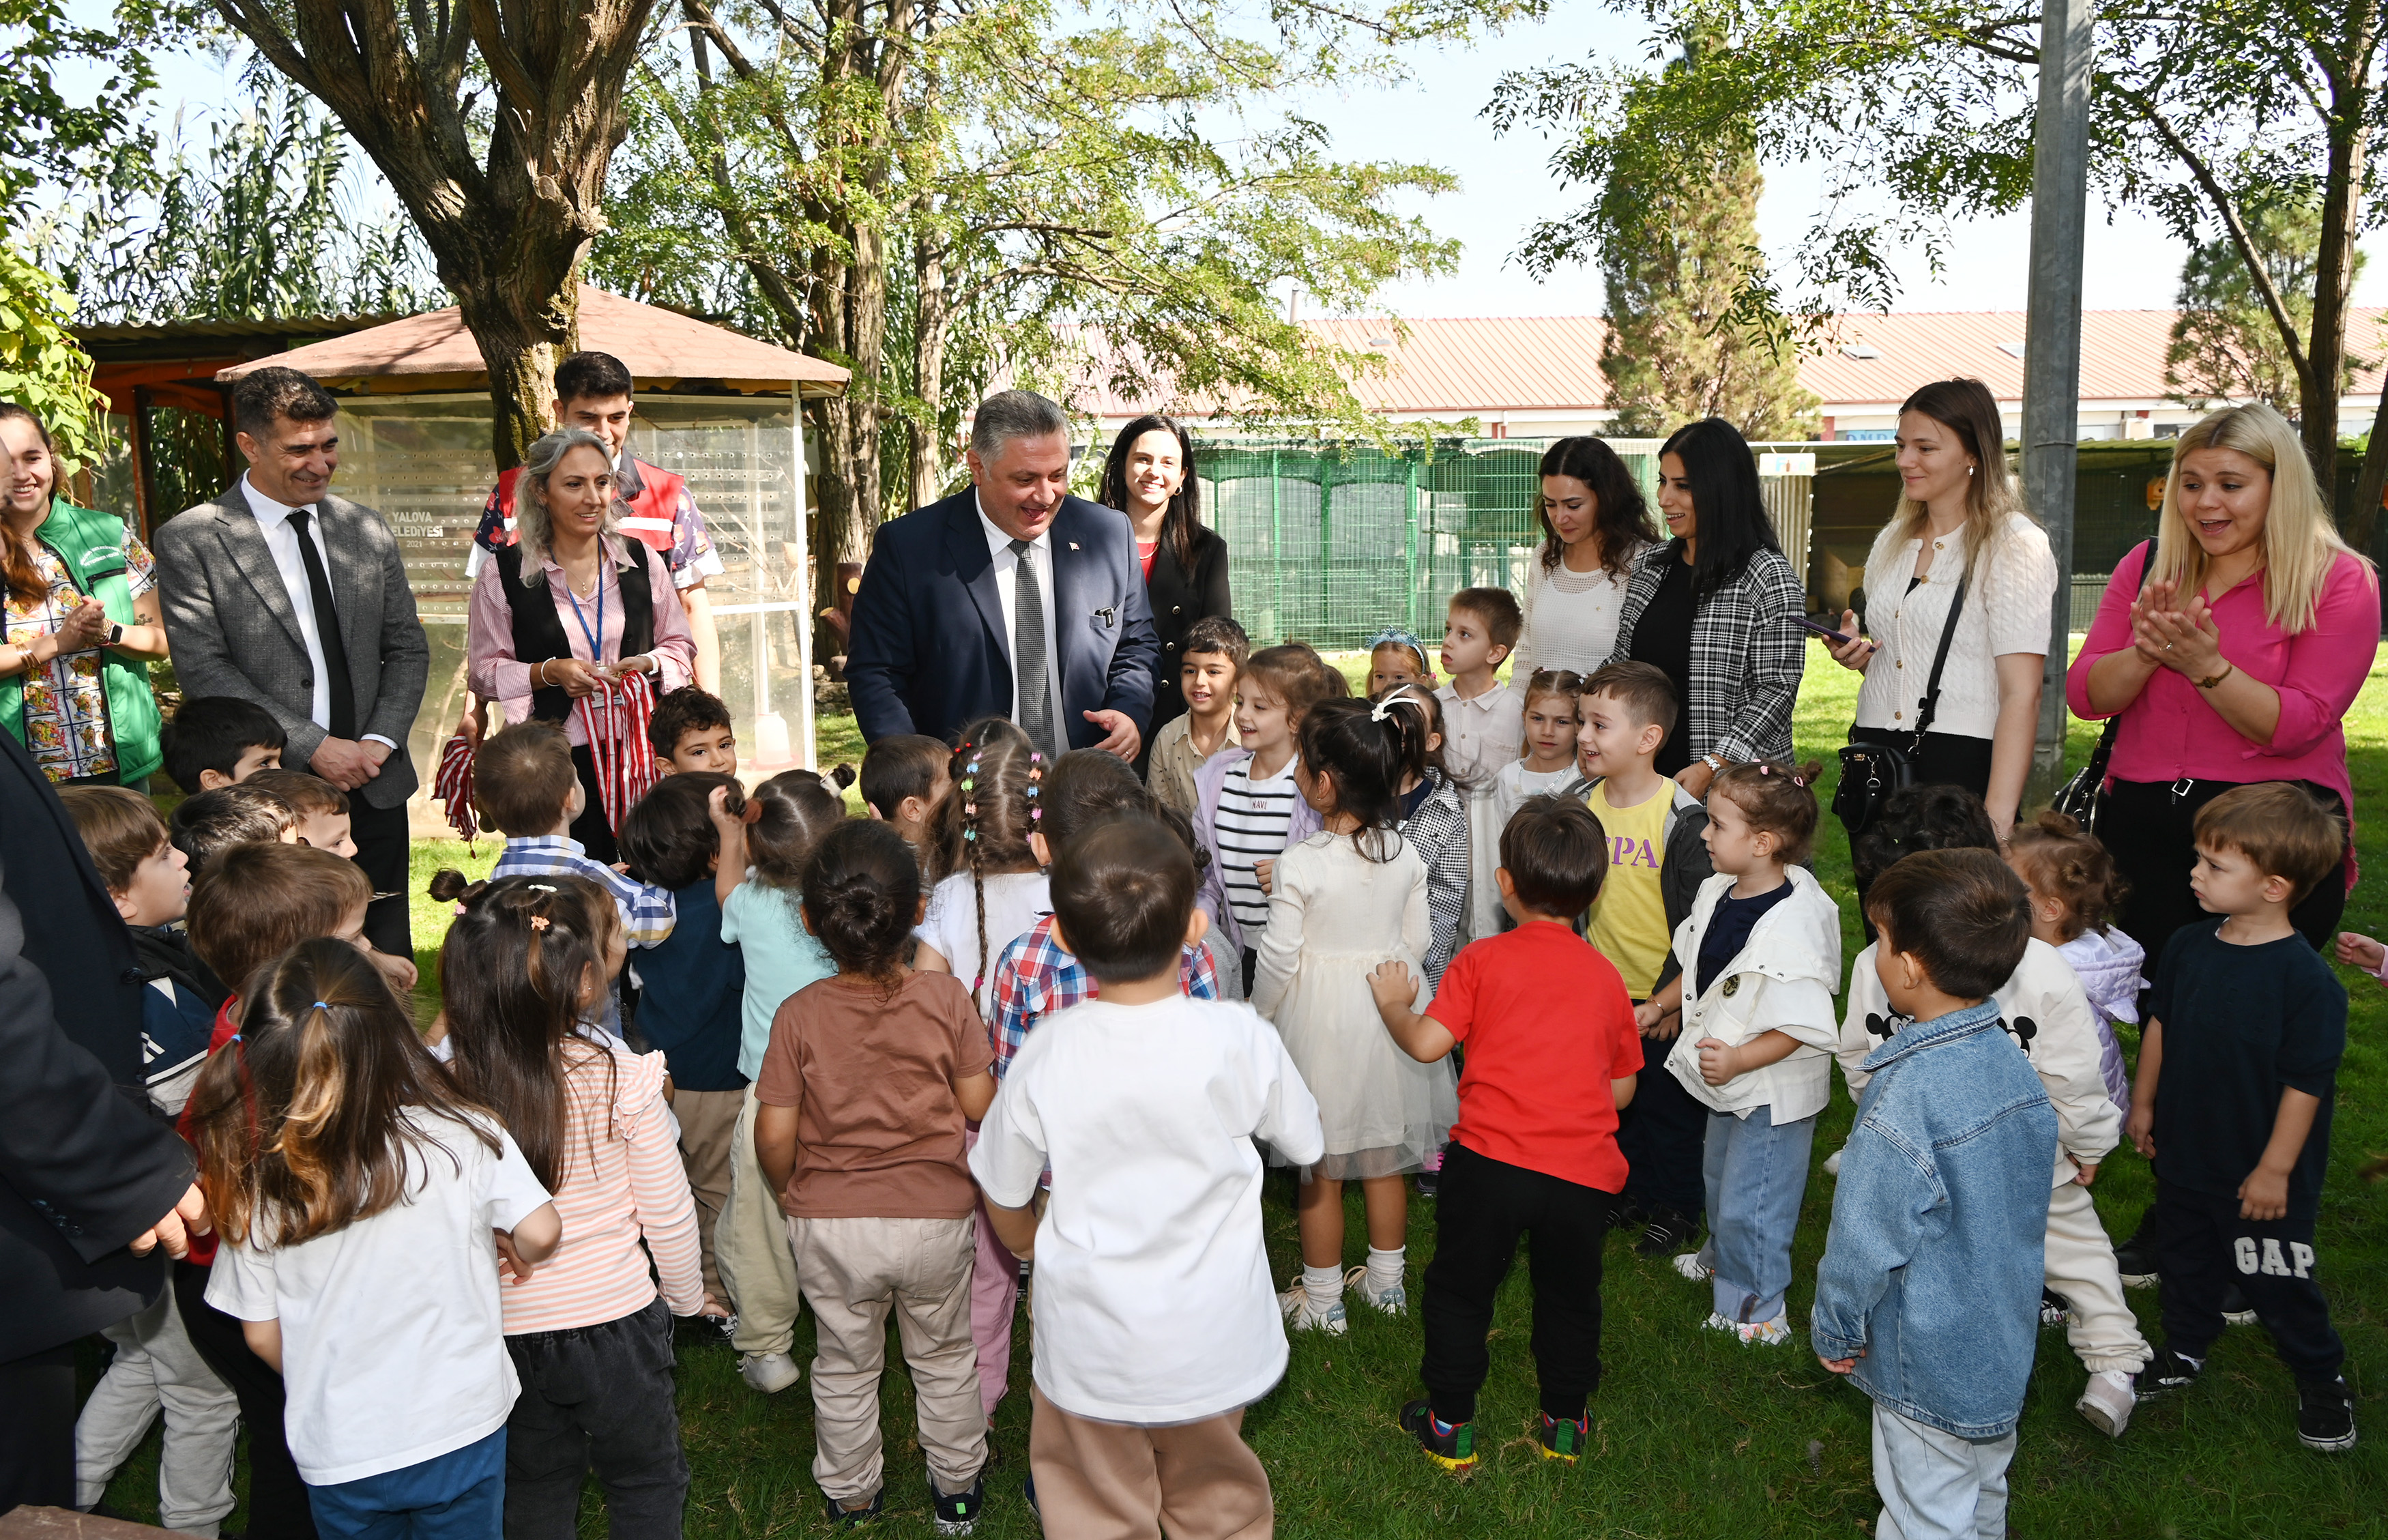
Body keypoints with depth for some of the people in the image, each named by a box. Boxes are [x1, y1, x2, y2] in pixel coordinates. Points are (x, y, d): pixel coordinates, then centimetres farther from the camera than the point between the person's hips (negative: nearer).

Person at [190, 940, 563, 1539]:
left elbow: (261, 1334, -3)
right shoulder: (463, 1136, -19)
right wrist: (511, 1253, 9)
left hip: (337, 1457, 1)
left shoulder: (256, 1182, -13)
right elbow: (541, 1233, -15)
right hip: (461, 1427, -1)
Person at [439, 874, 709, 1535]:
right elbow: (666, 1213, -11)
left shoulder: (446, 1086, -17)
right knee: (645, 1486, 20)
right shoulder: (623, 1080, -22)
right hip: (614, 1324, -2)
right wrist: (688, 1295, 7)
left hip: (506, 1331, 3)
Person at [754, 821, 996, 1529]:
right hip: (936, 1213, 0)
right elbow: (980, 1104, -9)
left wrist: (789, 1195, 8)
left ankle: (850, 1493, 41)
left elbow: (774, 1135, -12)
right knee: (944, 1357, 22)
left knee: (845, 1364, 22)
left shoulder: (799, 1014, -15)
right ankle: (957, 1486, 38)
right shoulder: (946, 998, -15)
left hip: (830, 1224, 0)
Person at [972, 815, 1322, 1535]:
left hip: (1090, 1353, 0)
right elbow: (1304, 1142, -3)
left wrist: (1026, 1242, 18)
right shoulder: (1242, 1040, -22)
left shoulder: (1045, 1056, -20)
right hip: (1216, 1344, 1)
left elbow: (1003, 1195, -4)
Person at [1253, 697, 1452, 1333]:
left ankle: (1322, 1299, 21)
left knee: (1320, 1168, 9)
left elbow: (1278, 958, -16)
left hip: (1319, 1018, -5)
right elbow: (1416, 942, 2)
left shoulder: (1298, 866, -21)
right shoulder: (1405, 856, -7)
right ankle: (1387, 1280, 34)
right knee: (1386, 1157, 19)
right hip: (1387, 1011, 5)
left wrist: (1260, 1014, 2)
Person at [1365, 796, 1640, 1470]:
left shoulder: (1482, 959, -2)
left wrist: (1393, 1004, 10)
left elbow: (1426, 1043, -9)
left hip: (1490, 1160, -3)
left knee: (1460, 1290, 17)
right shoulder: (1606, 975, 9)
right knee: (1570, 1298, 23)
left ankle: (1450, 1426, 26)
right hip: (1583, 1171, 3)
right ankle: (1565, 1424, 36)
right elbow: (1623, 1087, 13)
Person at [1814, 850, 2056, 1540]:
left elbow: (1867, 1240, -24)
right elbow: (2030, 1204, 7)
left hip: (1931, 1364, -8)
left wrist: (1835, 1332, -7)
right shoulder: (2016, 1067, -7)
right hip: (2006, 1344, 8)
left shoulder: (1906, 1099, -32)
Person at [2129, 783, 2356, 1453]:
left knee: (2278, 1281, 10)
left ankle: (2321, 1381, 34)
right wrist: (2144, 1103, 13)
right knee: (2185, 1256, 22)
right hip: (2185, 1153, 6)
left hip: (2259, 1176, -6)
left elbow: (2306, 1084, -20)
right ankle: (2185, 1353, 43)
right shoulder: (2188, 947, -7)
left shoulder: (2307, 980, -25)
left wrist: (2275, 1169, -16)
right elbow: (2159, 1025, 7)